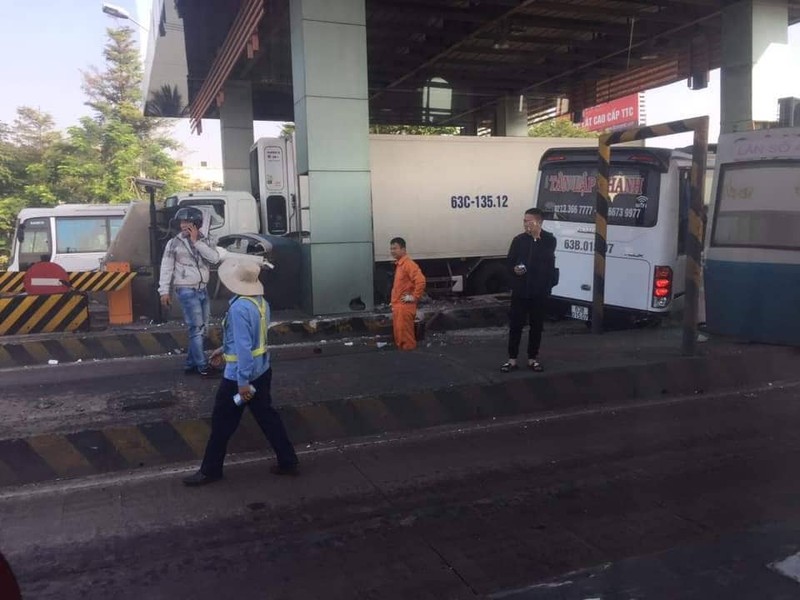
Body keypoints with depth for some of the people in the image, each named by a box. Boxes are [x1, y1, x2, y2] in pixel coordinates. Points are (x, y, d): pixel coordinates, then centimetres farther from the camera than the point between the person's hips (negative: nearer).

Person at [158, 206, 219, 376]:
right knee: (196, 329, -6)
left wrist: (196, 242, -14)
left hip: (203, 290, 6)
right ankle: (202, 366, 3)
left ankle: (190, 364, 22)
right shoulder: (174, 243, -4)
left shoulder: (205, 241, 6)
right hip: (187, 291, -6)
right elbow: (166, 268, -4)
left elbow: (215, 258, -12)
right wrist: (164, 291, -9)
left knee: (201, 329, 11)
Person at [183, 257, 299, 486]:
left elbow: (243, 347, -27)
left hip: (239, 375, -8)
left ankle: (210, 470, 23)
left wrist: (243, 381, -23)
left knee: (222, 423, 8)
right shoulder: (261, 302, 3)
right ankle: (288, 462, 23)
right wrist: (224, 349, 25)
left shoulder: (239, 307, -25)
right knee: (267, 416, 17)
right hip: (262, 370, 9)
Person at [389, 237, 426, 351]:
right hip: (397, 305, 10)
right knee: (398, 332, 15)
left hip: (405, 306, -10)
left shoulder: (408, 264, -17)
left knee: (404, 332, -5)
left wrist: (414, 297, -21)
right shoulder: (398, 264, 14)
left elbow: (421, 280, -28)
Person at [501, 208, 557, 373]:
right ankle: (512, 359, 11)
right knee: (515, 324, 2)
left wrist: (537, 237, -12)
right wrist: (514, 268, -13)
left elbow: (545, 258, -13)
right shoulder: (519, 240, 1)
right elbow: (510, 261, 4)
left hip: (540, 290, 0)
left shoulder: (549, 240, -2)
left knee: (536, 325, 9)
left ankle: (532, 358, 21)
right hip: (520, 289, 1)